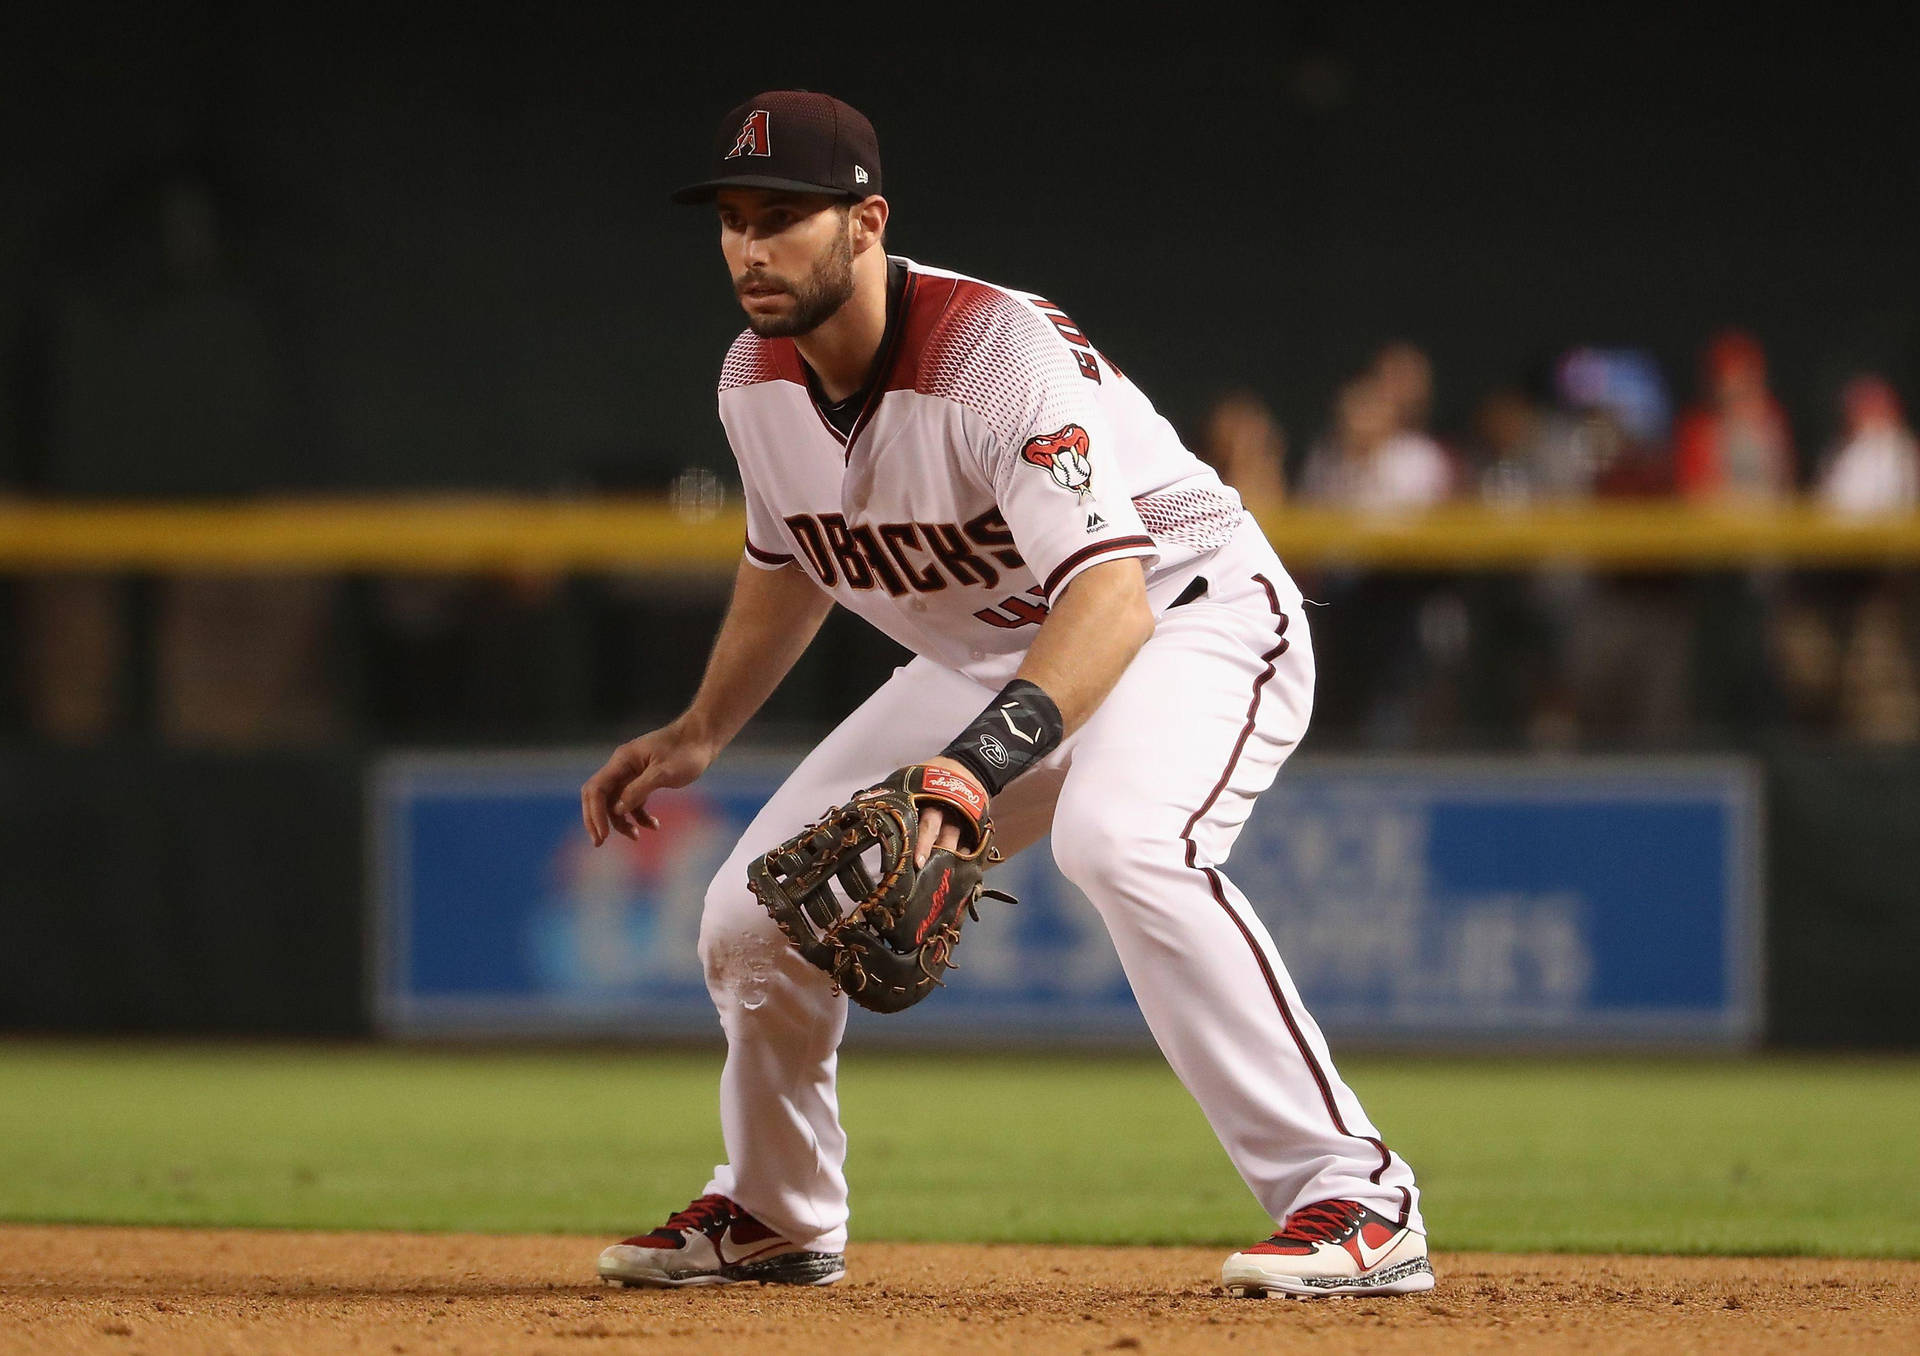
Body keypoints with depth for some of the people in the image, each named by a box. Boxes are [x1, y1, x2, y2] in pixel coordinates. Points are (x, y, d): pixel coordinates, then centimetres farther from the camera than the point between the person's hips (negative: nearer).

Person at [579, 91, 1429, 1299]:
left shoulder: (1000, 357, -32)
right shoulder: (759, 382, -6)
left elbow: (1111, 594, -44)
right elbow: (790, 565, 17)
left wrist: (975, 766, -56)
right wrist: (697, 737, 10)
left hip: (1192, 616, -8)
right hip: (987, 656, 8)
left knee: (1118, 838, -39)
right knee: (757, 908, 1)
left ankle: (1354, 1200, -36)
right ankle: (775, 1219, 29)